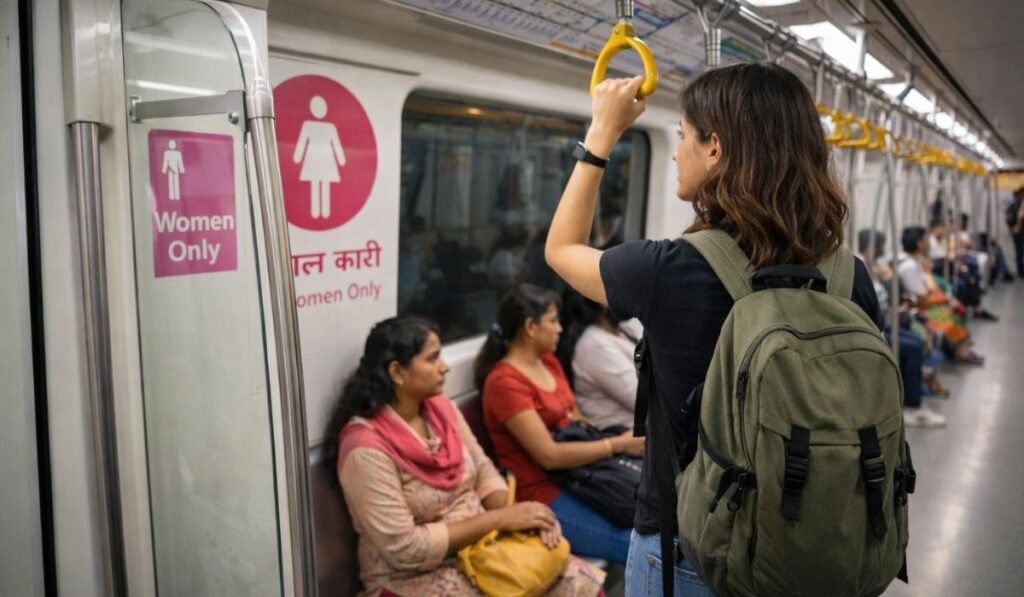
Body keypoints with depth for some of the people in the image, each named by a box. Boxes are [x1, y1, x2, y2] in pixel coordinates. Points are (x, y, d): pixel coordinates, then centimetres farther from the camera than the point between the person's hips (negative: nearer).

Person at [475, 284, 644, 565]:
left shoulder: (548, 361, 11)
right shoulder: (505, 382, -16)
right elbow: (549, 455, -20)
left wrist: (626, 435, -2)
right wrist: (619, 444, -17)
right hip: (542, 492, -8)